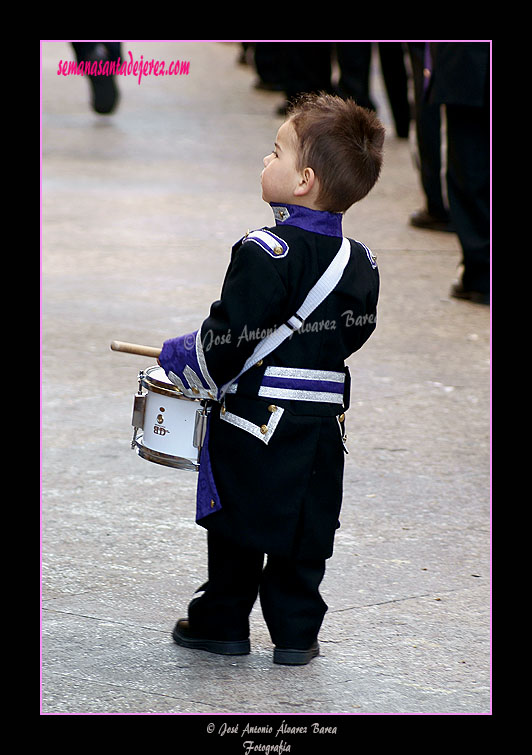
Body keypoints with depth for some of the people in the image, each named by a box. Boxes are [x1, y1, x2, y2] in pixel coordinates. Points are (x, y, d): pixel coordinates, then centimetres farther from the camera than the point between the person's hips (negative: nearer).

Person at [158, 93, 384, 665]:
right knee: (305, 531, 12)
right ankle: (296, 632, 16)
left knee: (237, 522, 9)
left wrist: (177, 361, -2)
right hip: (323, 422, 6)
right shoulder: (360, 262, 2)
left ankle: (221, 622, 19)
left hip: (257, 416, -5)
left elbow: (228, 338, -20)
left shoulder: (266, 253, -19)